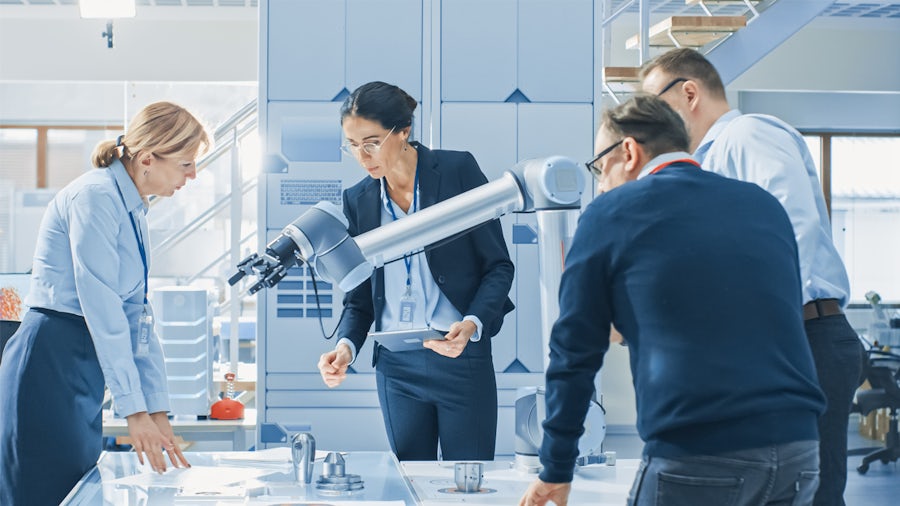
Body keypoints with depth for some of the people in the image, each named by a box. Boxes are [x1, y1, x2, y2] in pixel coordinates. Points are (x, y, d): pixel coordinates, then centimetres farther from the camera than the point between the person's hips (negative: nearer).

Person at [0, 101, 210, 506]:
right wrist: (135, 410, -18)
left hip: (83, 366, 9)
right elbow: (102, 308, -19)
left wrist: (158, 412, 9)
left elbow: (137, 313, 14)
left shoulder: (133, 211, 14)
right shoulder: (95, 196, -14)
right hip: (50, 362, -9)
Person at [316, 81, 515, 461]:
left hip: (461, 359, -3)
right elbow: (358, 297, 11)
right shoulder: (358, 200, 6)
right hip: (396, 367, 3)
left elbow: (498, 265, -3)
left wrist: (472, 324, -19)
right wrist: (346, 345, -9)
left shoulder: (458, 170, -4)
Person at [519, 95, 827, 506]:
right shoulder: (764, 205, 16)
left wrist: (556, 471, 12)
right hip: (798, 449, 5)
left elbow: (575, 349, 4)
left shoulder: (609, 214, 2)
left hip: (694, 457, -5)